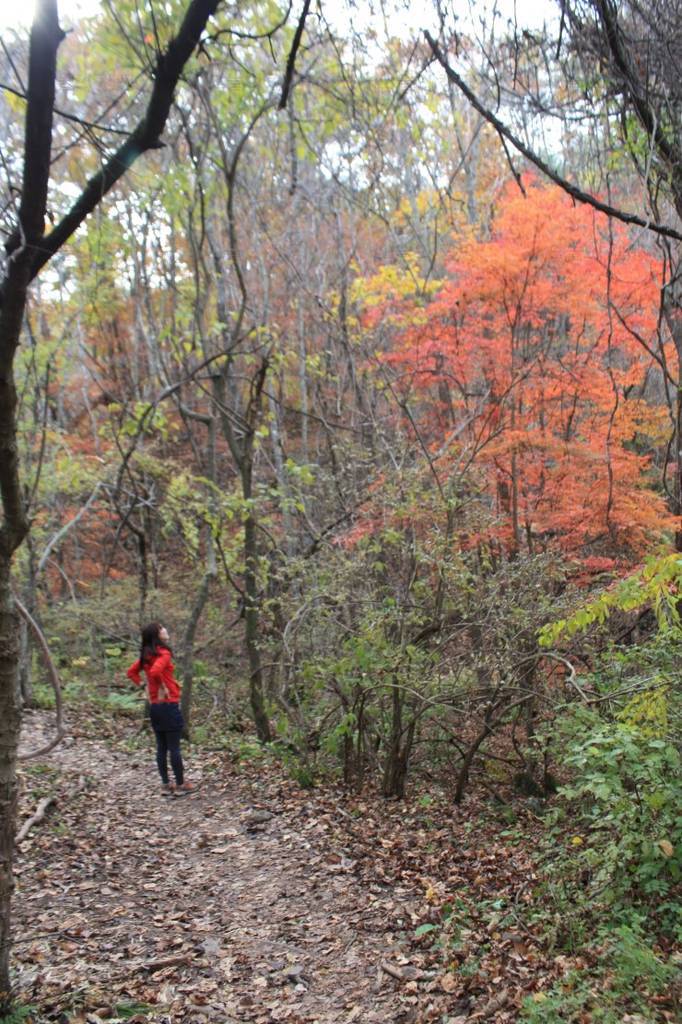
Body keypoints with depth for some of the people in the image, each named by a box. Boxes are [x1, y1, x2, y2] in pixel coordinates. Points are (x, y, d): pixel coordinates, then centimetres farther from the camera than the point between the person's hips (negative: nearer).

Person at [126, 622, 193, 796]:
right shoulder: (163, 653, -15)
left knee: (161, 747, 12)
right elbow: (155, 671, -31)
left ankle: (165, 785, 18)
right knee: (174, 748, 1)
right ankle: (180, 785, 8)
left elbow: (131, 672, 17)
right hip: (169, 705, -8)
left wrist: (145, 686, 13)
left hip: (154, 706, 8)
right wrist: (163, 687, -16)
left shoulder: (146, 655, 9)